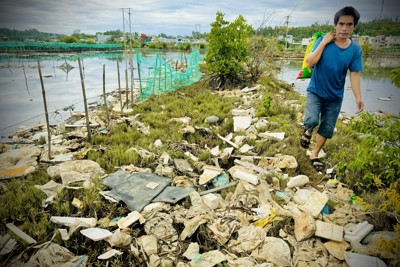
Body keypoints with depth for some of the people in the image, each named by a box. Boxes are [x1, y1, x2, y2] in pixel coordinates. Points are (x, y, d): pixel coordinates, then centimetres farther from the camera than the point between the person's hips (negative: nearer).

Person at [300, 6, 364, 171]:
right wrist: (324, 42, -22)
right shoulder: (323, 41, -11)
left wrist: (358, 97, -11)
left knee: (327, 129, 8)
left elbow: (354, 75, -3)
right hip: (315, 91, -2)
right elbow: (309, 63, -20)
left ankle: (314, 155, 29)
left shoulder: (355, 49, -6)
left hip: (335, 96, 3)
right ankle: (308, 131, 14)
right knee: (312, 121, -24)